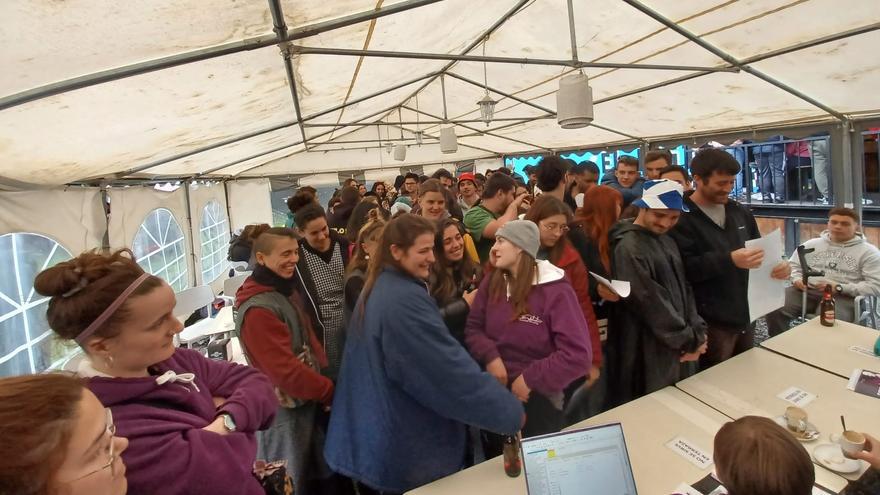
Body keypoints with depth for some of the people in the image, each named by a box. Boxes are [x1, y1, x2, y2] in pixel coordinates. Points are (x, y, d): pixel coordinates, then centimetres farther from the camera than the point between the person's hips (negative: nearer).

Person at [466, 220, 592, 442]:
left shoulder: (555, 291, -16)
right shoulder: (491, 282, 0)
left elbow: (578, 355, -21)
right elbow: (473, 328, 2)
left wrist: (530, 379, -19)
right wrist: (490, 356, -17)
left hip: (538, 397, -4)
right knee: (495, 459, 21)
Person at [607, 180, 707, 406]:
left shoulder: (667, 242, 10)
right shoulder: (629, 247, -18)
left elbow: (684, 289, 11)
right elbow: (650, 302, -20)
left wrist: (697, 332, -3)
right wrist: (688, 340, -12)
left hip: (677, 347, 8)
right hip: (649, 352, -8)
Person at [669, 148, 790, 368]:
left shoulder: (740, 211, 11)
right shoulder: (683, 218, -15)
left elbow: (759, 249, 19)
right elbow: (684, 267, -25)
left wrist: (778, 264, -2)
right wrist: (729, 260, -33)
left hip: (745, 315, 8)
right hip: (711, 323, -7)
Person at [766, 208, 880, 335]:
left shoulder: (868, 251, 7)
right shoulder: (811, 244, 18)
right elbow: (792, 265, 24)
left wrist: (839, 288, -14)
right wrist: (796, 279, -1)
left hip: (842, 296, -3)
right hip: (806, 290, 3)